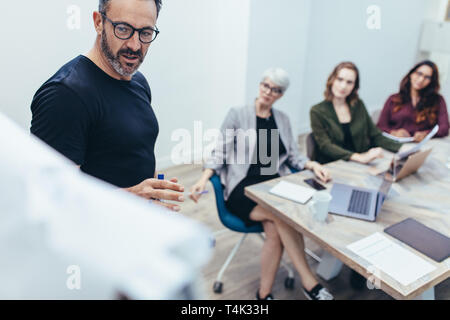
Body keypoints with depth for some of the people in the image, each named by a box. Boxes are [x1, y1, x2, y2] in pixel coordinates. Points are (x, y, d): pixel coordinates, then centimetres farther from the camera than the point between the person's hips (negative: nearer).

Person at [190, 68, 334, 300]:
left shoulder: (282, 119, 16)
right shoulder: (237, 115, 4)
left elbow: (293, 156, 15)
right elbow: (220, 153, 0)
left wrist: (313, 165, -5)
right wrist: (204, 178, -15)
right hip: (243, 188, -3)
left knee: (276, 230, -26)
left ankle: (264, 293, -10)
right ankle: (309, 281, -16)